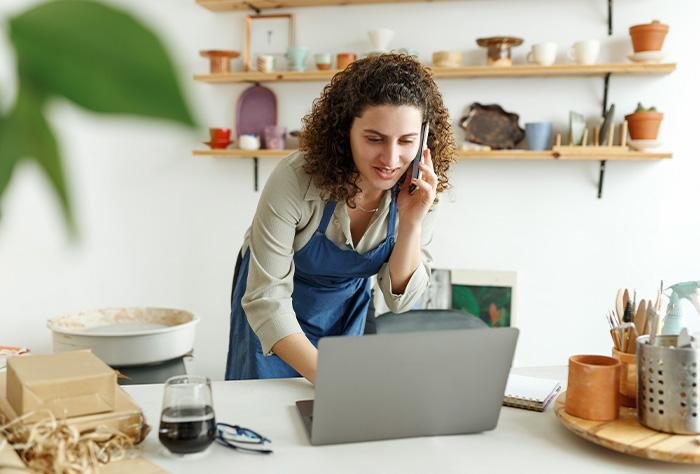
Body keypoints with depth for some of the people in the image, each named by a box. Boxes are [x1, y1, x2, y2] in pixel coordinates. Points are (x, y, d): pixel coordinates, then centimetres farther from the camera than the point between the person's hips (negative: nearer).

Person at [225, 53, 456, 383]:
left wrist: (412, 222, -32)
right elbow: (267, 299, -33)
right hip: (274, 319, -2)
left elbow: (399, 298, -17)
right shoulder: (296, 180, -34)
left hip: (347, 305, 3)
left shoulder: (419, 192, -22)